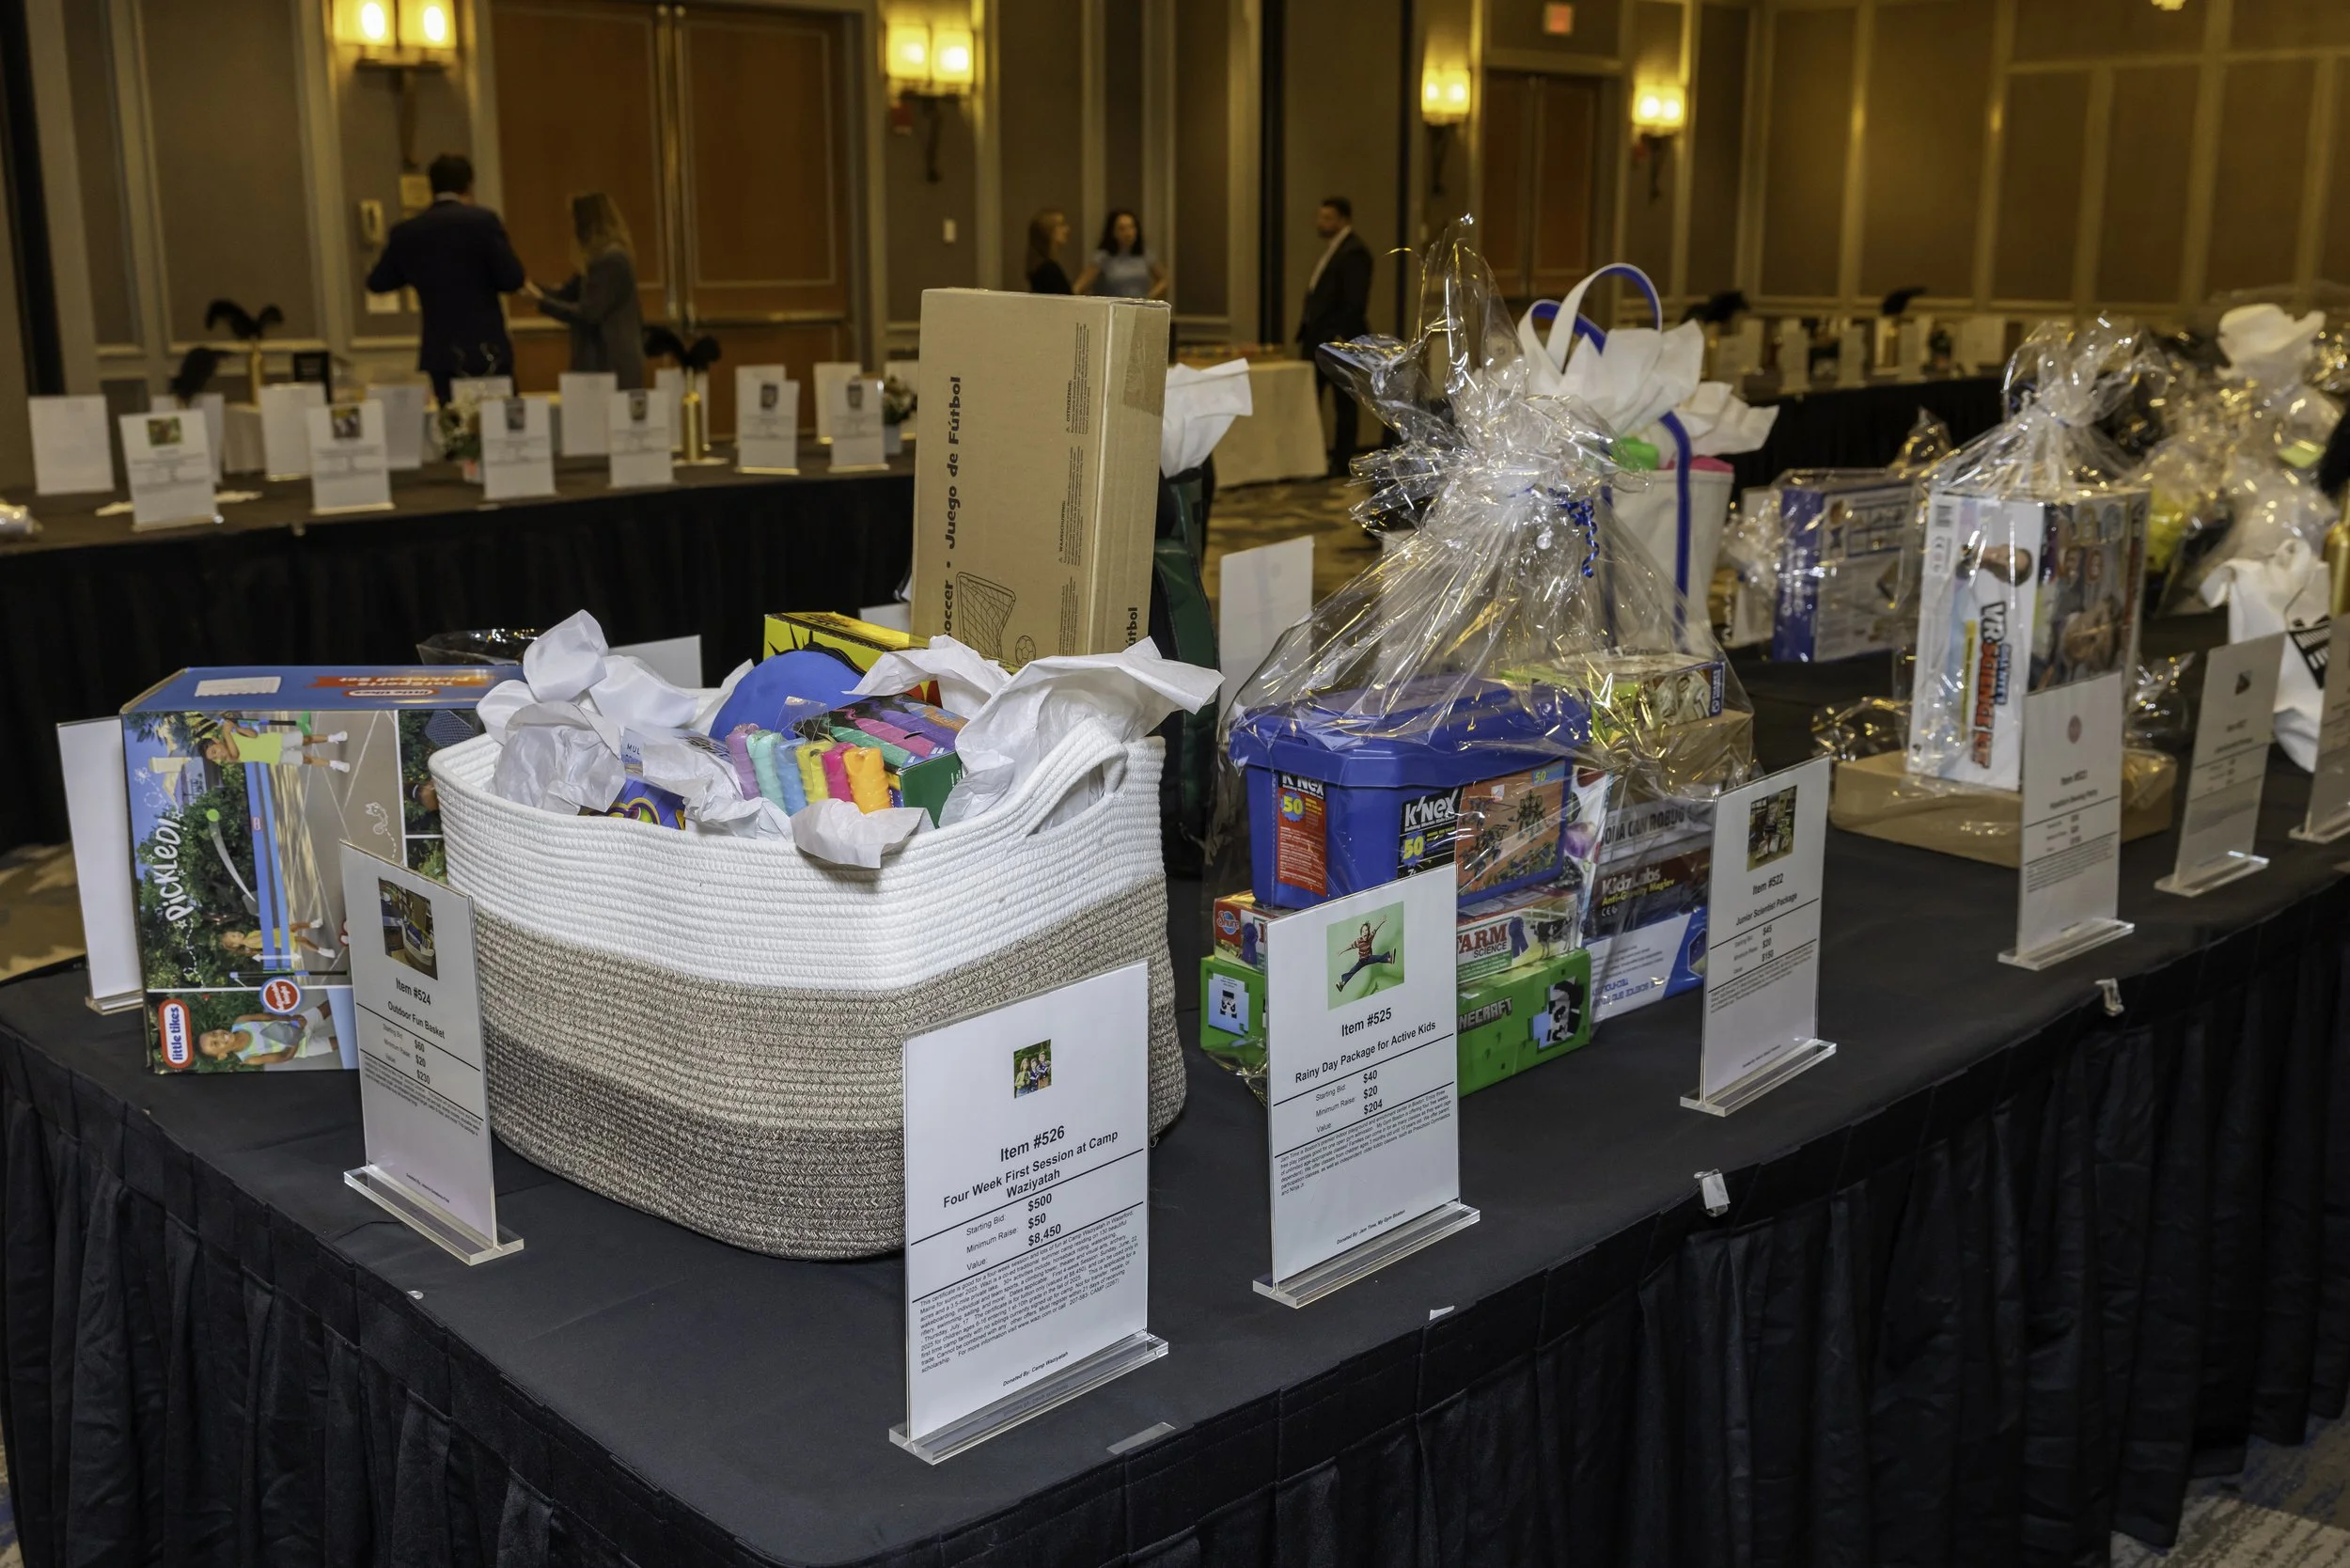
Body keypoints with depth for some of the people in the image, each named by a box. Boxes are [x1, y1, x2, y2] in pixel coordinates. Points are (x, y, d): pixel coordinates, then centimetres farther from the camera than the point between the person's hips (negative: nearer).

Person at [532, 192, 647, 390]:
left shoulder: (610, 260, -16)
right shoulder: (607, 258, 15)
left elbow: (588, 313, -19)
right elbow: (568, 294, 18)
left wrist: (542, 301, -14)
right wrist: (531, 287, 10)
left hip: (611, 364, -10)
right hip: (612, 361, 10)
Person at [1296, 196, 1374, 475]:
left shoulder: (1354, 253, -12)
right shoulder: (1330, 250, 17)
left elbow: (1355, 302, -19)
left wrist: (1340, 338, -21)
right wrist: (1308, 331, 11)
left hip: (1338, 340, -9)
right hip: (1318, 337, 9)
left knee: (1343, 403, 0)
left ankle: (1342, 462, 7)